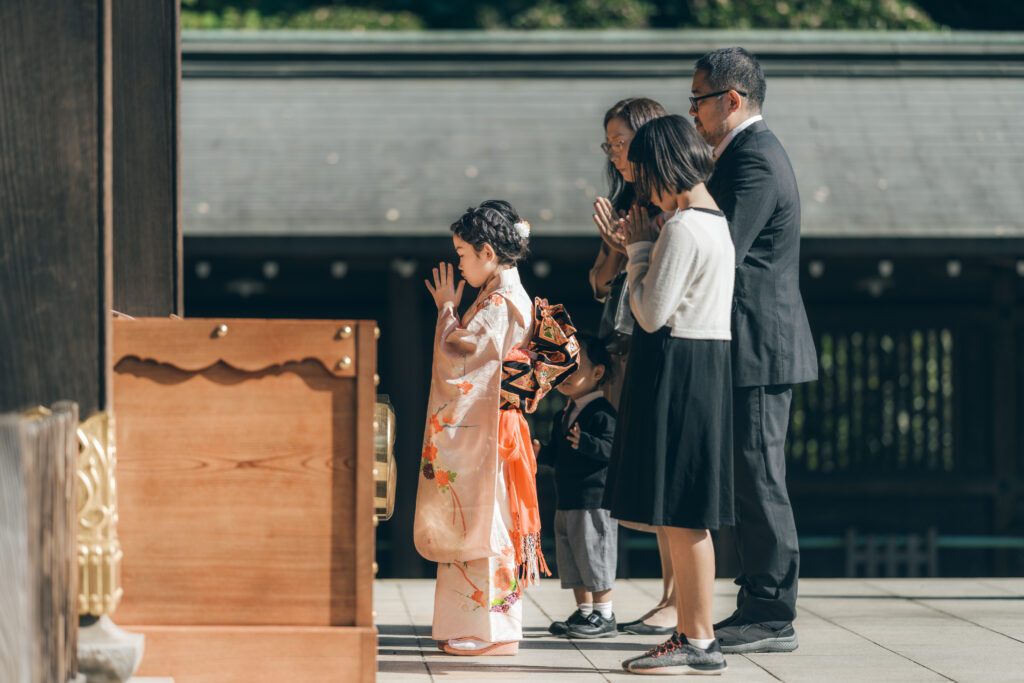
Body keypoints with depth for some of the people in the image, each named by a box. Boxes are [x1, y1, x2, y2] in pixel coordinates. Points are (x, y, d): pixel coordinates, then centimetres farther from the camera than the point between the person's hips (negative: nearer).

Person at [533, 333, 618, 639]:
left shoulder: (602, 413, -13)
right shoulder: (566, 415, 15)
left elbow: (612, 448, -25)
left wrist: (585, 443, -40)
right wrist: (541, 453, 3)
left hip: (594, 499, -9)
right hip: (567, 499, 9)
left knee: (594, 555, -5)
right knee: (570, 557, 12)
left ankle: (604, 616, 2)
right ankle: (583, 611, 21)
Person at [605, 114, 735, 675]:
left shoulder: (681, 228, -17)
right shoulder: (715, 221, 15)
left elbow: (652, 313, -17)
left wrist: (639, 247, -7)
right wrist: (640, 246, 12)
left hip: (676, 372, -10)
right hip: (706, 365, 10)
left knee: (680, 514, -6)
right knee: (683, 515, 13)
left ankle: (699, 642, -3)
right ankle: (689, 633, 16)